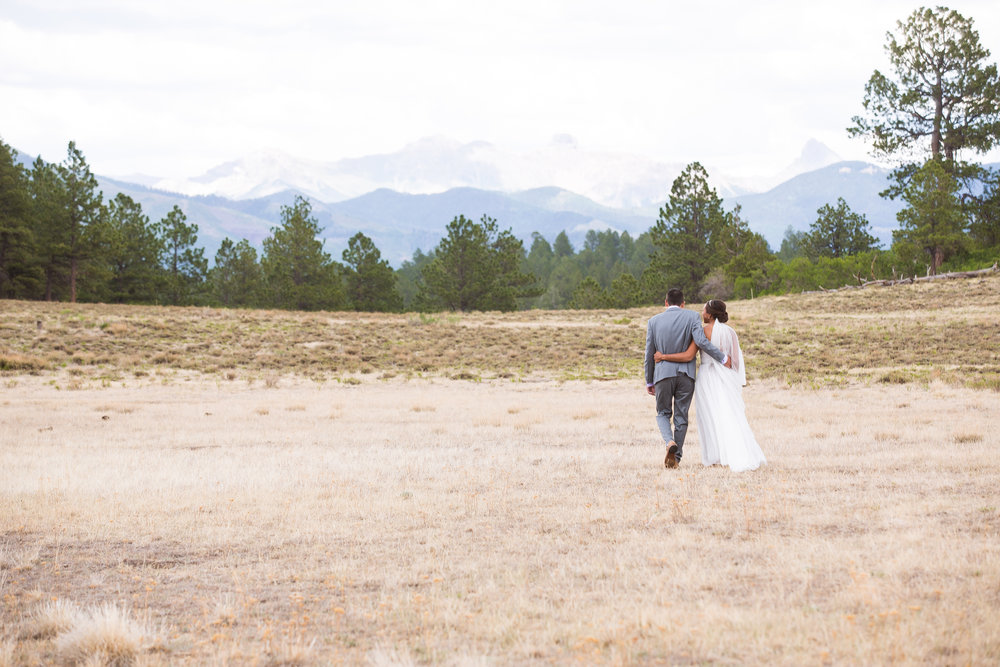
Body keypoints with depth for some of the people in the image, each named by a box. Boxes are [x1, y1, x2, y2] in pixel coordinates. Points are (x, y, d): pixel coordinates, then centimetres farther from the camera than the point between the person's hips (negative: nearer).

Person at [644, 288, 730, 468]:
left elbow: (649, 354, 6)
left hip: (663, 374, 0)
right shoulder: (692, 316, -2)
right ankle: (676, 457, 9)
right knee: (681, 416, 9)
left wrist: (649, 382, 15)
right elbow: (701, 341, -15)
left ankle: (670, 442, -15)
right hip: (685, 374, 0)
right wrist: (722, 358, -6)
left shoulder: (654, 321, 3)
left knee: (663, 413, 14)